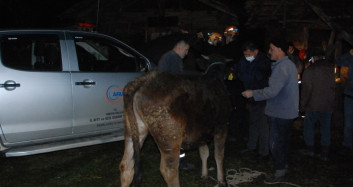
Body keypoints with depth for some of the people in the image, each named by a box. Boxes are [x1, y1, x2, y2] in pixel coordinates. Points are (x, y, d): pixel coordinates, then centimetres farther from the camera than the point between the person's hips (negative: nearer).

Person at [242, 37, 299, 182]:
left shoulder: (281, 67, -20)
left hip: (279, 113, -10)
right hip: (288, 112, 10)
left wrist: (253, 93, -17)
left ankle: (279, 173, 8)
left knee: (276, 143, -1)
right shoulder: (290, 64, 13)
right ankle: (283, 167, 32)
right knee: (284, 141, 20)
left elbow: (272, 91, -27)